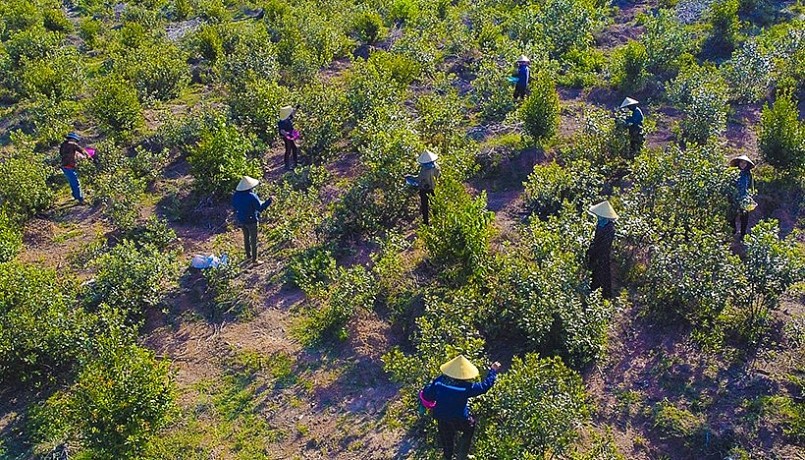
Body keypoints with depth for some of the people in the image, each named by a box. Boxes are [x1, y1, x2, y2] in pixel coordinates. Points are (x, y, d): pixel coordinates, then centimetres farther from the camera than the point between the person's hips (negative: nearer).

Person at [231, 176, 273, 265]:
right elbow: (260, 208, -22)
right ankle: (254, 260, 15)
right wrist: (269, 200, -17)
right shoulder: (252, 197, -27)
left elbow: (234, 206, 7)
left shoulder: (236, 195, -7)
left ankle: (248, 255, 40)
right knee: (253, 240, 6)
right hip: (251, 221, -6)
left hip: (241, 220, 6)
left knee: (246, 237, 24)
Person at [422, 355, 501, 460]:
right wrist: (493, 371, -5)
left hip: (441, 418, 4)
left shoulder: (439, 381, -16)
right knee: (470, 427, 28)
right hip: (459, 420, -3)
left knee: (446, 439, 26)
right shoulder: (465, 387, -26)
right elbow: (484, 386, -16)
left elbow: (427, 395, -7)